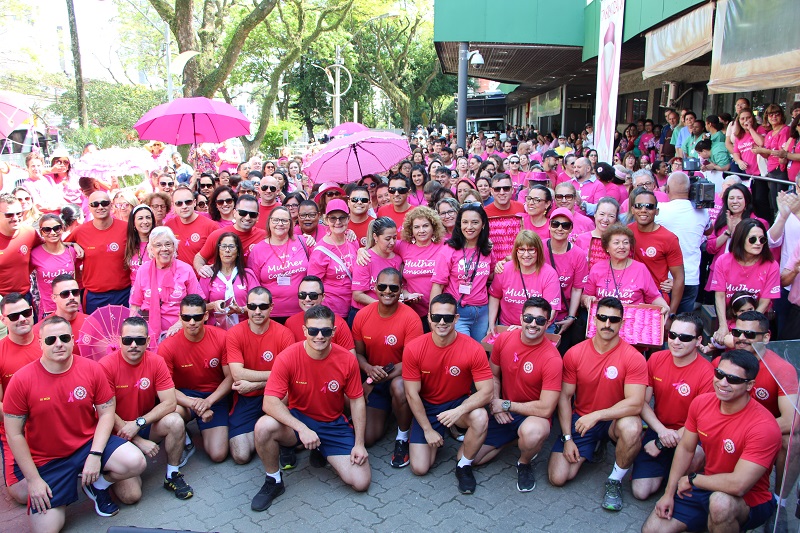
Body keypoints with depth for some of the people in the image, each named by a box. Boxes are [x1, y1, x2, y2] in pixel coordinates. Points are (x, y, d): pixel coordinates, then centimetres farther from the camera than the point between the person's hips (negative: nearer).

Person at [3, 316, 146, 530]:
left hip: (89, 443, 1)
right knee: (45, 527, -9)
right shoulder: (22, 380, -12)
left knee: (136, 463, -24)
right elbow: (14, 434, -7)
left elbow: (106, 413, -4)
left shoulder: (91, 369, -9)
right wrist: (33, 479, -8)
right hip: (47, 461, -1)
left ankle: (98, 484, 9)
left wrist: (95, 455, -16)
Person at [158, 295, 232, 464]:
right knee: (172, 411, -38)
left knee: (218, 455, -11)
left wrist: (208, 401, -21)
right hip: (184, 396, 0)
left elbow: (230, 377, -7)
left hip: (215, 396, 1)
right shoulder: (168, 346, -14)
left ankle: (205, 430, 24)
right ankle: (185, 443, -3)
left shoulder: (222, 338, -13)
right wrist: (194, 404, -27)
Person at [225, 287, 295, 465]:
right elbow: (238, 374, -18)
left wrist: (254, 385, -21)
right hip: (246, 399, 1)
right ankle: (254, 434, 22)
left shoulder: (284, 334, -10)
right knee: (241, 456, -10)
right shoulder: (234, 334, -8)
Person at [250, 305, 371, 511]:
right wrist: (302, 429, -36)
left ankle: (321, 451, 21)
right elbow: (270, 402, -25)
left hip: (334, 424, 2)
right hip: (297, 418, -1)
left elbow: (357, 401, -3)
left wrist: (359, 444, -7)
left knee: (361, 482, -10)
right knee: (264, 426, -34)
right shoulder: (288, 357, -20)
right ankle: (274, 481, -4)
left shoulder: (347, 359, -14)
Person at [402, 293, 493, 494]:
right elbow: (412, 394, -11)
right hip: (426, 408, 1)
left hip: (460, 403, 0)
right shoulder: (413, 349, -18)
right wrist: (428, 430, -10)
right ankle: (436, 437, 25)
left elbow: (486, 391, -19)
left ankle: (464, 466, -6)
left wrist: (460, 410, -35)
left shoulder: (473, 349, -20)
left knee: (481, 418, -35)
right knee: (419, 468, -9)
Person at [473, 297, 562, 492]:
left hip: (533, 414, -5)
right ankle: (514, 436, 23)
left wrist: (506, 404, -16)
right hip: (503, 414, 5)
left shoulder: (552, 358, -23)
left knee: (533, 432, -41)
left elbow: (546, 409, -24)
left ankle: (525, 463, -3)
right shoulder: (504, 339, -9)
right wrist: (495, 402, -10)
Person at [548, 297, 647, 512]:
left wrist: (597, 415, -30)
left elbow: (635, 404, -22)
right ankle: (592, 448, 24)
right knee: (557, 477, -8)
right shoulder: (574, 353, -7)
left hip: (614, 420, -2)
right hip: (580, 421, 2)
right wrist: (567, 438, -7)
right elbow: (565, 397, -2)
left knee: (632, 428, -38)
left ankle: (615, 481, -8)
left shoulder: (633, 358, -15)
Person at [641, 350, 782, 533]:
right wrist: (669, 493, 1)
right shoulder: (701, 403, -8)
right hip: (708, 486, 6)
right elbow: (685, 449, 4)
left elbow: (738, 485, -32)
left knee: (720, 501, -40)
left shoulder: (764, 427, -27)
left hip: (749, 502, -5)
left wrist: (692, 479, -17)